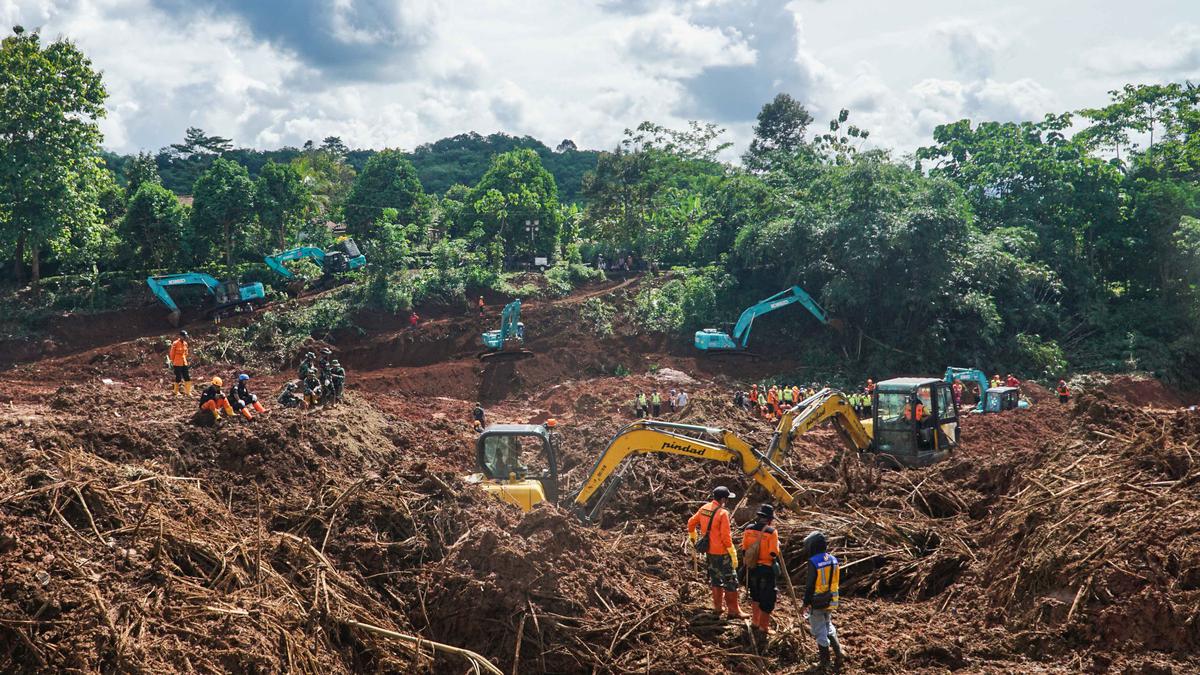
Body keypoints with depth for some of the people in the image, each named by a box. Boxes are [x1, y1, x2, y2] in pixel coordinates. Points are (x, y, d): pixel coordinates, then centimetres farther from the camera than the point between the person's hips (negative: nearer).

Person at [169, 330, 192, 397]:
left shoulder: (185, 344, 8)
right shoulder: (175, 344, -11)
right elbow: (172, 354, -6)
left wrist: (185, 360, 16)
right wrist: (172, 362, -2)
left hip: (184, 363, 6)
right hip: (177, 364, -6)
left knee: (187, 377, 2)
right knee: (178, 378, 1)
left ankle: (187, 392, 8)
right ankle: (176, 392, 16)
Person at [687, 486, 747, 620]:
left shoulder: (704, 509, 2)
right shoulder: (723, 513, -19)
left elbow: (691, 523, 13)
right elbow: (726, 536, -21)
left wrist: (694, 539, 28)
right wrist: (733, 555, -15)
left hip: (708, 551, 7)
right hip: (721, 553, -7)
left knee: (715, 579, 20)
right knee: (730, 581, 2)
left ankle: (718, 607, 29)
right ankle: (733, 611, 6)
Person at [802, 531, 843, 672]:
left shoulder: (813, 562, -21)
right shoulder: (833, 560, 0)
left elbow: (810, 585, -18)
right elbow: (834, 581, 9)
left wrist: (806, 603, -9)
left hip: (817, 602, -6)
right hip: (830, 601, 6)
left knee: (820, 631, 6)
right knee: (828, 626, 24)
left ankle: (825, 661, 12)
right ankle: (837, 652, 16)